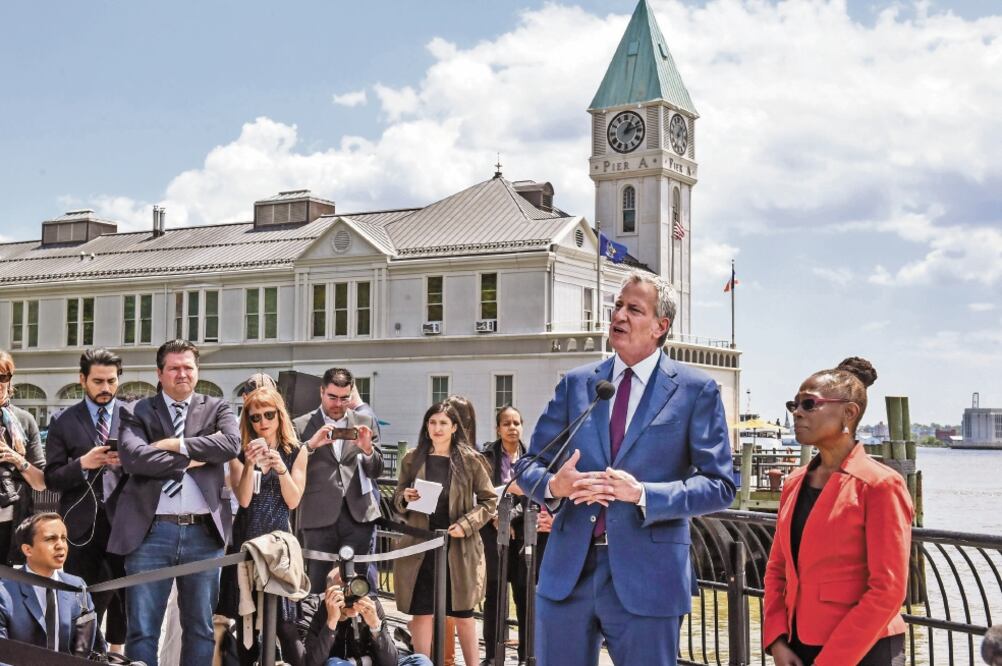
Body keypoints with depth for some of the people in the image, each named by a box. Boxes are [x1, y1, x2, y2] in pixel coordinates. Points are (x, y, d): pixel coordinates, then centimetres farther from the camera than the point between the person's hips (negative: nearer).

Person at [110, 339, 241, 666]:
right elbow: (132, 457, -11)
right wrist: (192, 459, -9)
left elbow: (232, 443, -9)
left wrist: (176, 445, -9)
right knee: (142, 629, 3)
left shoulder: (217, 408, 11)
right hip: (152, 532, -1)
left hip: (204, 533, 2)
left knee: (201, 628, 10)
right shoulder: (136, 412, 7)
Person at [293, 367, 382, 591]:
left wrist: (367, 448, -11)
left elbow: (376, 471, 9)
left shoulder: (364, 423, 11)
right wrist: (311, 445, -19)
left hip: (359, 515, 2)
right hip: (319, 518, -1)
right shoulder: (301, 426, 5)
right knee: (318, 587, 4)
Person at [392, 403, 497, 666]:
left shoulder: (470, 460, -2)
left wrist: (466, 524, -12)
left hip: (458, 547, -1)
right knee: (421, 611, 2)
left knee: (462, 612, 9)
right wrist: (405, 498, -11)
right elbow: (397, 500, 12)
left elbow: (489, 500, 1)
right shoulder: (412, 459, 4)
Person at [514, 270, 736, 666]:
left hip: (645, 577, -3)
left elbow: (719, 486, -5)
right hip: (567, 570, 3)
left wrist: (643, 494, -18)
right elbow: (529, 465, 11)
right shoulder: (576, 383, 9)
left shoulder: (696, 391, -1)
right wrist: (553, 485, -13)